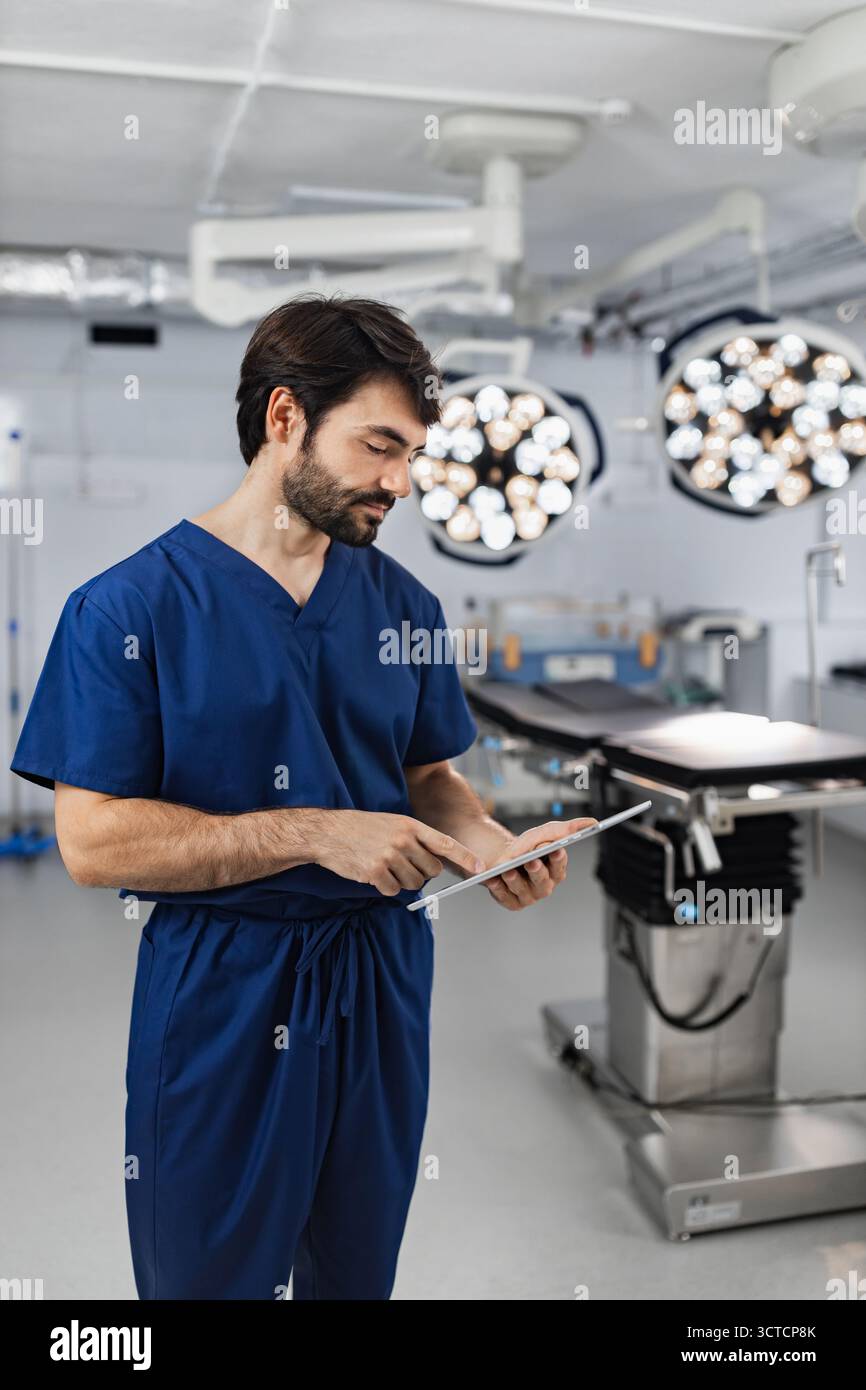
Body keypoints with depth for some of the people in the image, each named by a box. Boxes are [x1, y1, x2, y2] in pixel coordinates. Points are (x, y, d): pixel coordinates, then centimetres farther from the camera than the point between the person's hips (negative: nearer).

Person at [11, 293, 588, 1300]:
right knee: (211, 1271, 15)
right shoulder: (128, 606, -11)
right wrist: (315, 834, -22)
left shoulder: (403, 603, 3)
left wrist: (487, 843, -10)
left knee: (360, 1266, 22)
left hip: (381, 980, 5)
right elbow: (92, 841, -16)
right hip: (218, 994, -4)